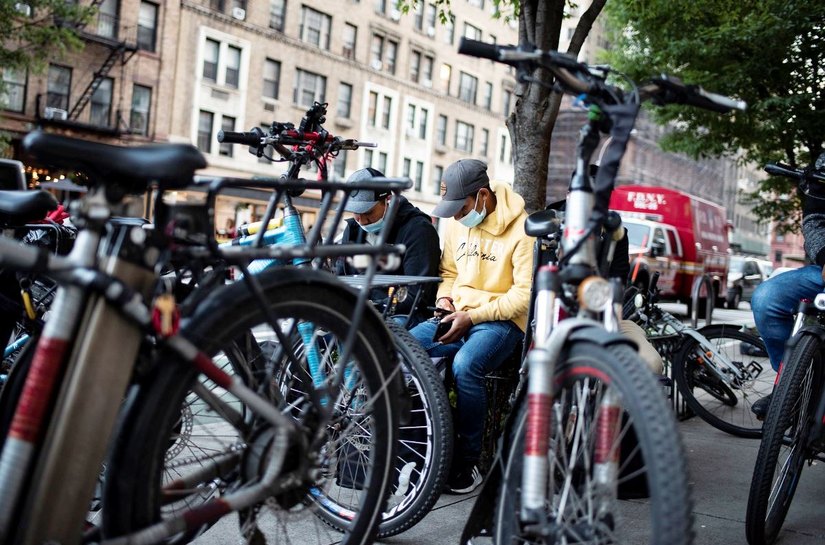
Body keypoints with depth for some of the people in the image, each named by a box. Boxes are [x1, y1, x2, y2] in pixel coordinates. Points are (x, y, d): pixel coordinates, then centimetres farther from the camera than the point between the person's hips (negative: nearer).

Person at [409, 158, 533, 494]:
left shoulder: (521, 229, -11)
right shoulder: (457, 225, 10)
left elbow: (525, 293, -13)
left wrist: (473, 316, -18)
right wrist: (444, 297, 1)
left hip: (501, 321, -6)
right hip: (457, 316, 6)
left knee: (465, 366, -35)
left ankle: (468, 462, -20)